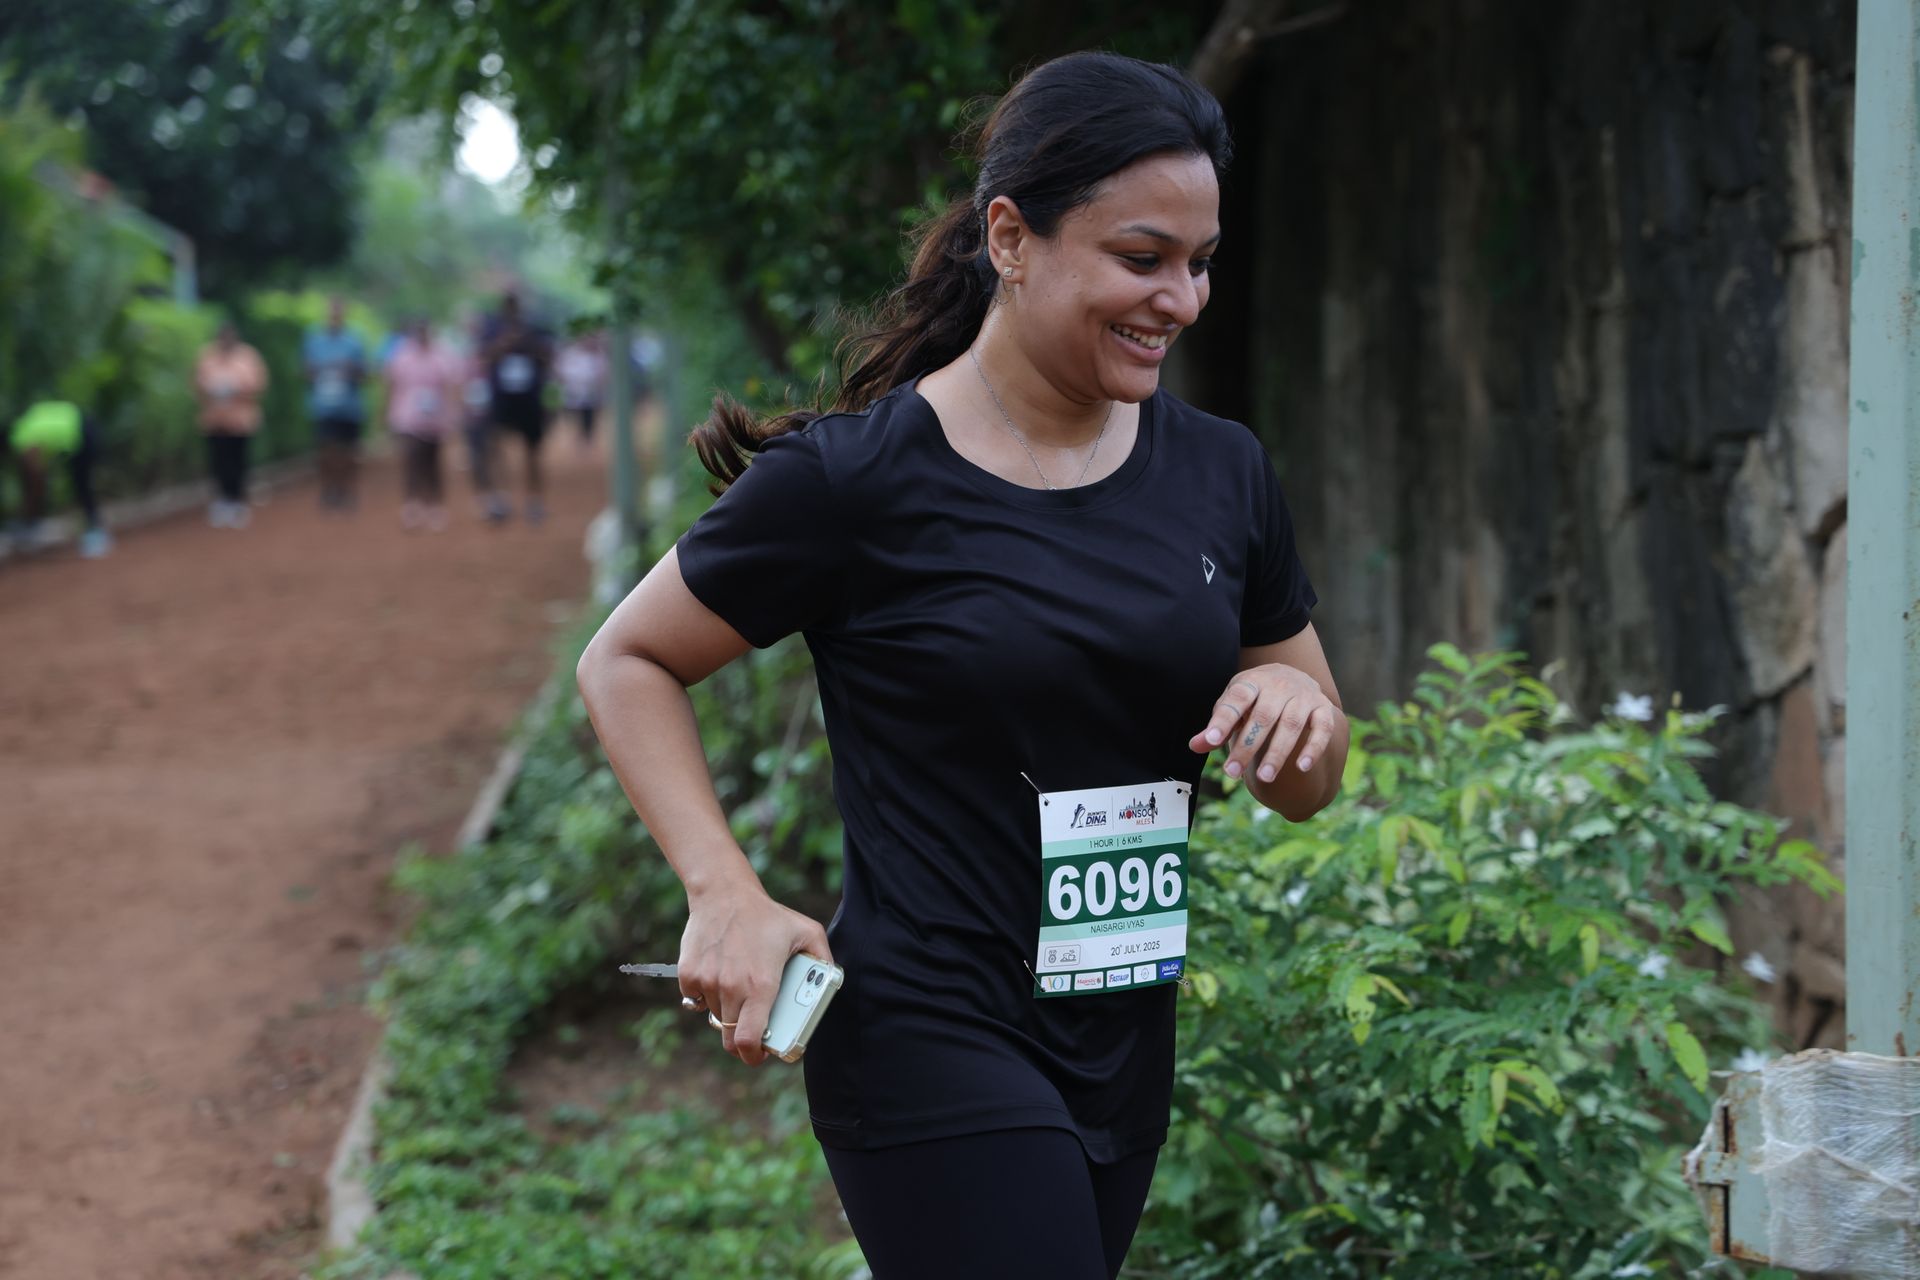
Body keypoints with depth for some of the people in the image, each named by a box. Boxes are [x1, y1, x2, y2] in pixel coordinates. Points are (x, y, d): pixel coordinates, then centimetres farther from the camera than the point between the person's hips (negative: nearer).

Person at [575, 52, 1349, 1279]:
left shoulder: (1222, 474, 4)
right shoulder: (857, 481, -13)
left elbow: (1311, 787, 13)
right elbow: (626, 663, -2)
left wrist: (1298, 714, -11)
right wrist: (726, 894, -15)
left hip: (1125, 1046, 6)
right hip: (934, 1042, -6)